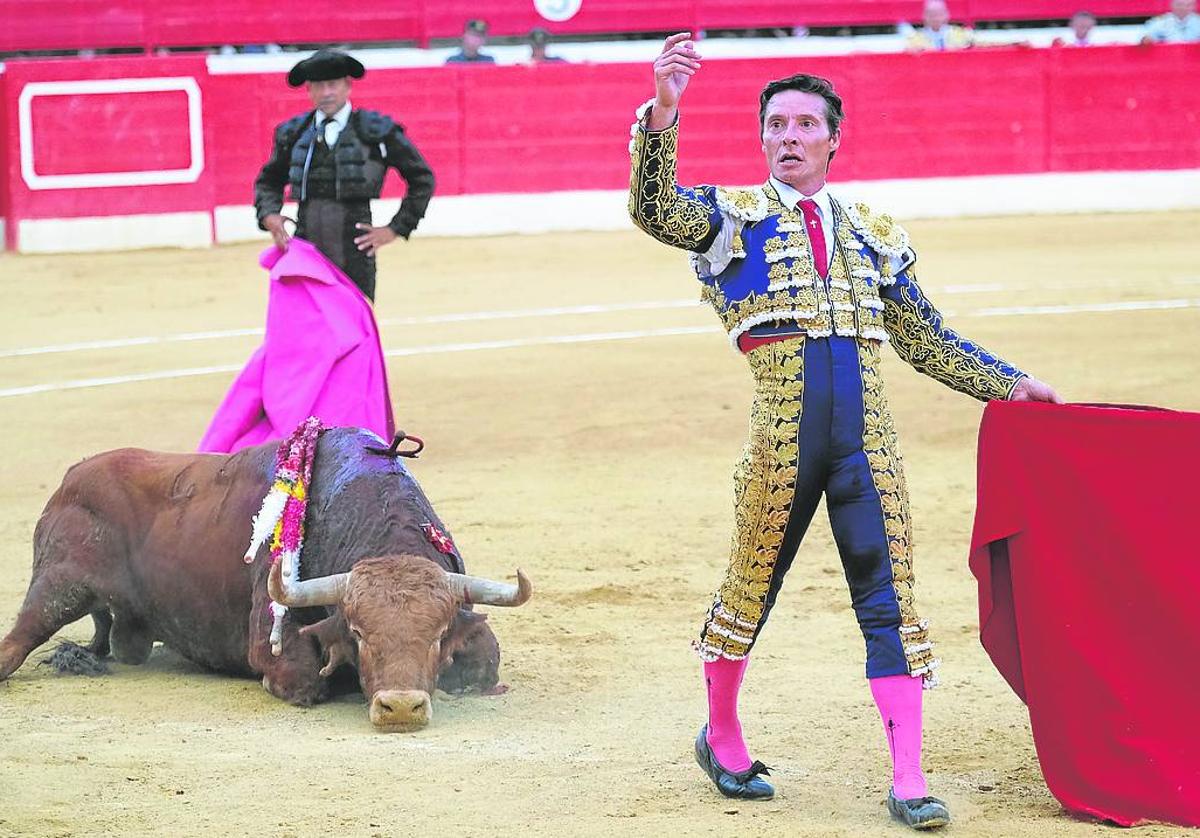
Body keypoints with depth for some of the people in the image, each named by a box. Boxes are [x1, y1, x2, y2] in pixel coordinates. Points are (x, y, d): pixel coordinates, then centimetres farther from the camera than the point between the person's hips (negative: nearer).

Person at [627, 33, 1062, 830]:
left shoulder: (875, 236, 21)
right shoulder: (733, 216, 10)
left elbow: (928, 339, 26)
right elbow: (655, 210, -9)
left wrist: (1010, 384, 20)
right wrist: (663, 110, -23)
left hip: (868, 432, 3)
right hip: (783, 426, -2)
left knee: (889, 594, -2)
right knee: (753, 584, 8)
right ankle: (722, 736, 30)